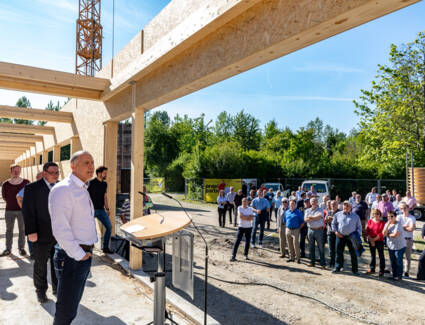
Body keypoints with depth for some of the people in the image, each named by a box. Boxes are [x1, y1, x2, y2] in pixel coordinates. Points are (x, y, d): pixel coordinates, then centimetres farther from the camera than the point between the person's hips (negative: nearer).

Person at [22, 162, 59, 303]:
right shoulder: (32, 188, -7)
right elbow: (28, 211, -10)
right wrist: (31, 232, -14)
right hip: (42, 235, -3)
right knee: (40, 265, 12)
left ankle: (57, 287, 32)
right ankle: (41, 291, 30)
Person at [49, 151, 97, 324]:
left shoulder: (82, 190, 13)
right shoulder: (62, 189, -17)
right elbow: (60, 229, -23)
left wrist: (86, 252, 16)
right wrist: (79, 255, -17)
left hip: (85, 255, 9)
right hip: (71, 258, -9)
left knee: (74, 303, 23)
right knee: (66, 310, 4)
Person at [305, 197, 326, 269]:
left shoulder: (320, 210, 0)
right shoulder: (307, 210, 9)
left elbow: (320, 216, -22)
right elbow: (305, 219, -5)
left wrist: (311, 217, -13)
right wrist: (315, 218, -14)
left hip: (319, 230, -3)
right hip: (310, 230, 4)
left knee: (321, 247, 0)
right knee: (311, 247, 11)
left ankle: (323, 263, 7)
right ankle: (312, 262, 22)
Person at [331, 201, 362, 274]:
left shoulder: (355, 216, 6)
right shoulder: (338, 215, 8)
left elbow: (359, 226, 9)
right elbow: (333, 224, 13)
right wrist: (336, 231, -2)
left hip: (351, 237, -1)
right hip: (340, 236, 1)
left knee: (353, 253, 3)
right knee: (339, 252, 5)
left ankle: (355, 269, 15)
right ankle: (337, 267, 17)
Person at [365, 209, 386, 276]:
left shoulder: (382, 222, -7)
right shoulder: (370, 221, 4)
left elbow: (382, 233, -12)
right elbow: (367, 231, 2)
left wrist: (374, 239, -15)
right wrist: (371, 240, -9)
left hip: (379, 241, -4)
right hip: (371, 241, 4)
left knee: (381, 255, 4)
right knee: (372, 255, 14)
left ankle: (381, 271, 13)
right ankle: (372, 269, 25)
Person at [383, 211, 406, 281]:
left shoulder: (398, 224, -15)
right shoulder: (387, 224, 4)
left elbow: (395, 235, -23)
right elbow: (384, 233, -10)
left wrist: (388, 234, -7)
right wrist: (388, 224, -14)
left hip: (399, 246, -6)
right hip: (390, 246, 6)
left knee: (398, 262, 3)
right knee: (393, 262, 13)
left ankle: (399, 276, 16)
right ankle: (394, 275, 26)